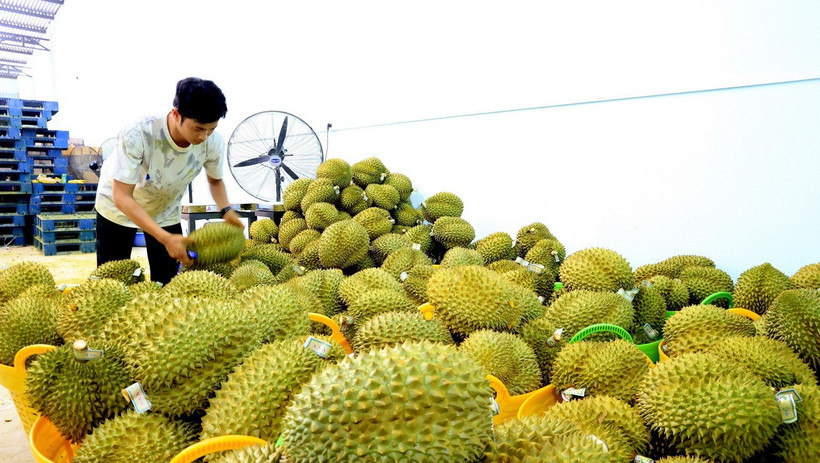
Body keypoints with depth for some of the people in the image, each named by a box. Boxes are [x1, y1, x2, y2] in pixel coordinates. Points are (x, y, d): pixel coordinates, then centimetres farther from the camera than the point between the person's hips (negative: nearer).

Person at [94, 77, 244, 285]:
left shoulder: (213, 143, -26)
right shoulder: (137, 135, -38)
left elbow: (215, 180, -4)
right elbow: (122, 198, -34)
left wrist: (226, 210, -24)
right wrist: (165, 238, -44)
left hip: (166, 211, 3)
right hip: (118, 208, -2)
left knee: (166, 283, 3)